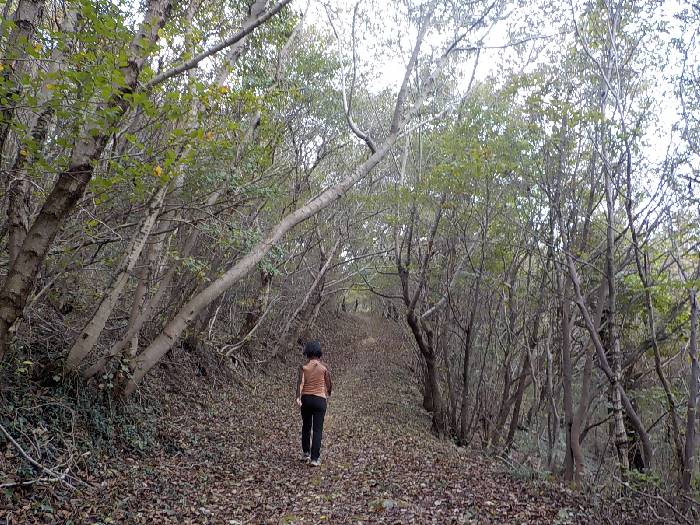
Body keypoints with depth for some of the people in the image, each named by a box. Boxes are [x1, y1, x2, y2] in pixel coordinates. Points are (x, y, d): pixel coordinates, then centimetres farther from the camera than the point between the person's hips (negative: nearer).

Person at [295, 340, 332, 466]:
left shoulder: (303, 367, -2)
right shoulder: (324, 367, -2)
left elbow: (300, 382, -17)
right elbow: (329, 384, 4)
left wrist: (298, 397, -27)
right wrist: (328, 394, 25)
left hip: (305, 399, 2)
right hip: (319, 399, -2)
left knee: (306, 427, 20)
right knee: (317, 430, 2)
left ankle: (306, 453, 30)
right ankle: (315, 458, -3)